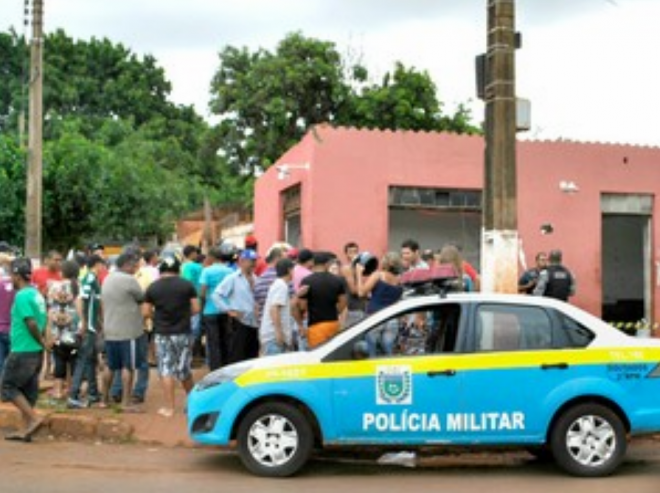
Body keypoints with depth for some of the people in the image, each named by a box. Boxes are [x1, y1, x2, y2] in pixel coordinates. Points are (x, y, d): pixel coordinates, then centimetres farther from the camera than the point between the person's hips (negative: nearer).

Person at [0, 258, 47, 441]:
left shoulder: (22, 296, -14)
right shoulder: (37, 294, 14)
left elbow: (31, 323, -21)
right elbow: (43, 321, 13)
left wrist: (42, 341, -9)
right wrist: (42, 340, 7)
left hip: (23, 351, -9)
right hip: (37, 352, 9)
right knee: (28, 390, 12)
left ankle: (34, 418, -6)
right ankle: (26, 430, 14)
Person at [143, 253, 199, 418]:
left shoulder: (152, 288, -2)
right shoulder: (187, 285, -3)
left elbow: (146, 313, -2)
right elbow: (196, 309, -4)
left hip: (162, 334, -1)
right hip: (183, 332, 1)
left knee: (166, 370, 4)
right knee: (184, 369, 14)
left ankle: (169, 408, 3)